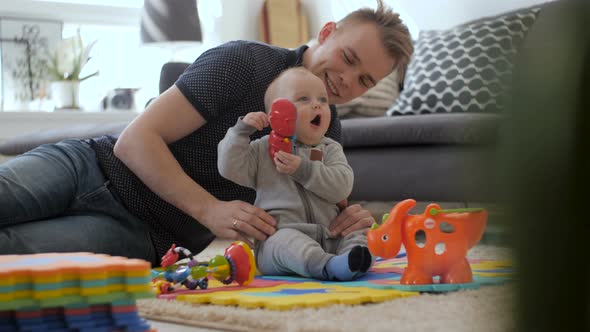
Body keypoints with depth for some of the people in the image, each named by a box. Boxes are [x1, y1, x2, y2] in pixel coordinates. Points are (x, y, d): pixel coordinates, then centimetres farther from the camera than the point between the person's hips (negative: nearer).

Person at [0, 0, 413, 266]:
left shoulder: (327, 136, 5)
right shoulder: (246, 62, -10)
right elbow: (135, 141, -14)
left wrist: (344, 224, -14)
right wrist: (210, 210, -25)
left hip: (139, 236, 1)